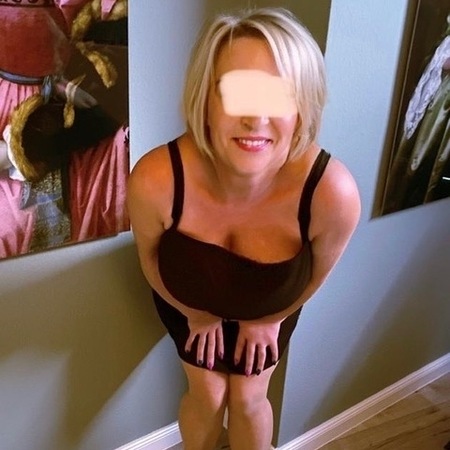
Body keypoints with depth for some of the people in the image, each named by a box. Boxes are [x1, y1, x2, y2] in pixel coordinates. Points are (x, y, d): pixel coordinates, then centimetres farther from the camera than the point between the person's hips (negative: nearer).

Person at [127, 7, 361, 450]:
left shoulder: (333, 192, -40)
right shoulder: (154, 181, -40)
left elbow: (316, 274, -15)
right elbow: (152, 262, -15)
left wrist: (267, 319, 2)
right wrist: (197, 313, 1)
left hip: (271, 306, 0)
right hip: (188, 301, 0)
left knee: (248, 397, 13)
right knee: (207, 394, 13)